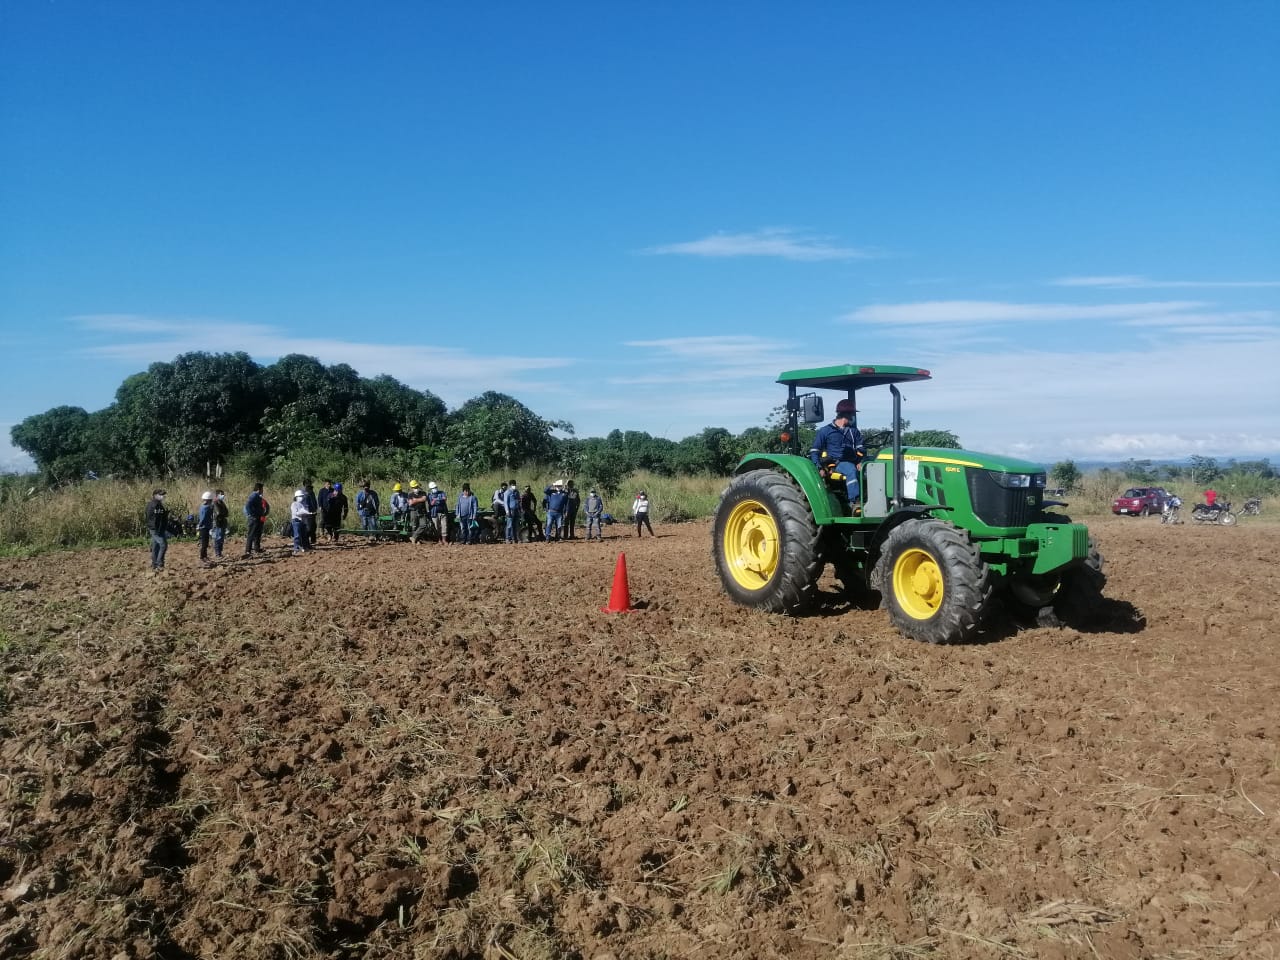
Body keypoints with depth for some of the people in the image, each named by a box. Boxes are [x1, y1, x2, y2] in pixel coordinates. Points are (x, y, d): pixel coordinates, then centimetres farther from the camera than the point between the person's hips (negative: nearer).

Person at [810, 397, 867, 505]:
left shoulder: (854, 431, 20)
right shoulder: (825, 431, 6)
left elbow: (861, 448, 17)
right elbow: (814, 450, 4)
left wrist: (861, 461, -4)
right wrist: (819, 467, -11)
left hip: (851, 462, 5)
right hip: (834, 463, -5)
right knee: (851, 470, -37)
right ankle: (855, 502, -43)